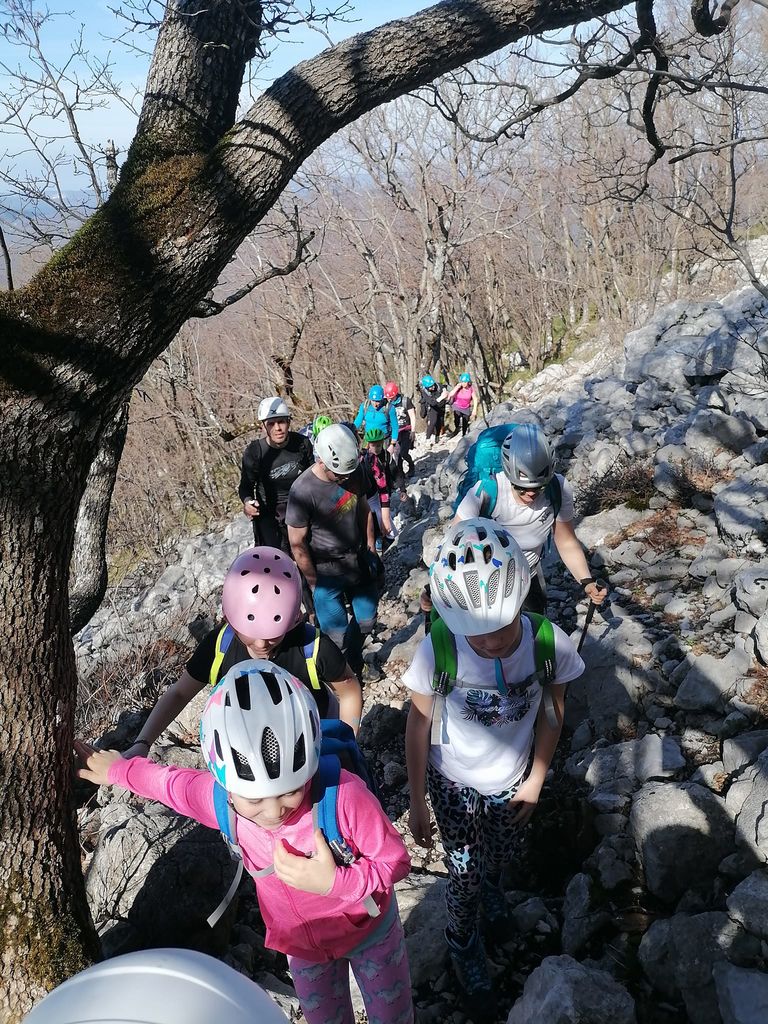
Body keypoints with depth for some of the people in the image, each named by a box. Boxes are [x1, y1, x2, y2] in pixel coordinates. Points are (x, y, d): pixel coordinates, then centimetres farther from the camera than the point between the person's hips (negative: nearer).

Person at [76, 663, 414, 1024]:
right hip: (303, 946, 3)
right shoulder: (218, 799, -30)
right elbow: (169, 781, -7)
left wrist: (335, 882, -41)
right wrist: (118, 770, 9)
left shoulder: (343, 794, -41)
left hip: (368, 929, -2)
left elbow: (395, 862, -26)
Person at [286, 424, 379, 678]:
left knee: (366, 620, 18)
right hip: (327, 571, -5)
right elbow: (297, 543, -17)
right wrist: (314, 582, -10)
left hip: (359, 560, 5)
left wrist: (371, 547, 12)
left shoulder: (355, 470, -10)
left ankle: (354, 662, 46)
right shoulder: (303, 491, -26)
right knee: (337, 634, 0)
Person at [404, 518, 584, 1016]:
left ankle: (492, 890, 65)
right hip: (454, 784, -2)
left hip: (512, 782, 2)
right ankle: (464, 945, 48)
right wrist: (417, 801, -8)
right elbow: (420, 722, -16)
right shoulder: (437, 650, -34)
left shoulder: (549, 642, -30)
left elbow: (552, 713, -10)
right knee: (464, 876, 13)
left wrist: (536, 781, -1)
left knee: (498, 858, 28)